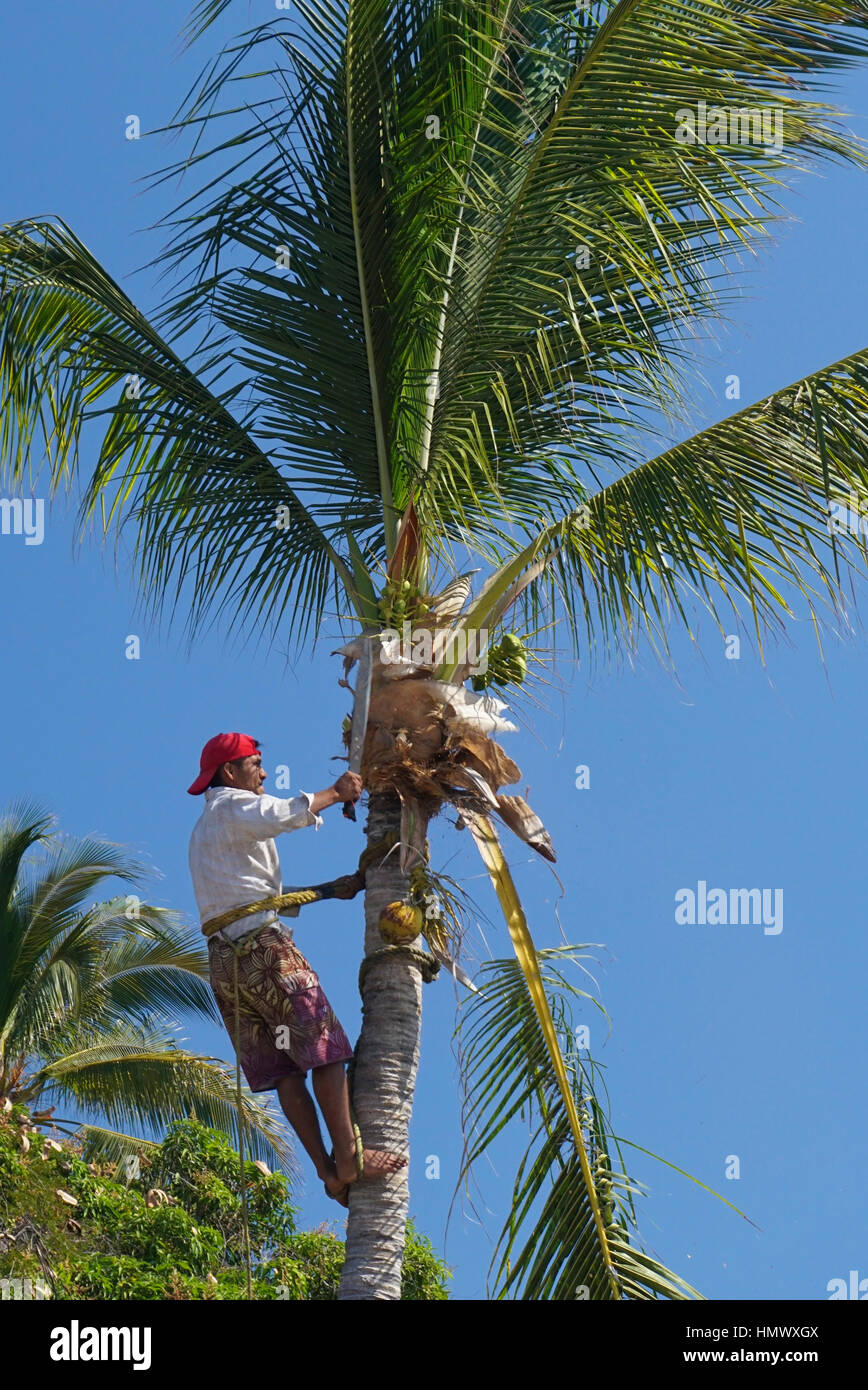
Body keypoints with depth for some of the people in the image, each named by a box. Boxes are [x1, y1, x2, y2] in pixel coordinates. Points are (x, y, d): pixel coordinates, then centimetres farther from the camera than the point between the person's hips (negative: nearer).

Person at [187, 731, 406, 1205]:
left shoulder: (203, 830, 30)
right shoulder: (232, 805, 2)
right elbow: (289, 813, -21)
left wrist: (330, 890, 22)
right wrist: (335, 792, -5)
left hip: (223, 959, 9)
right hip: (264, 947, -9)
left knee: (284, 1070, 2)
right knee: (325, 1051, -9)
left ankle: (327, 1170, -4)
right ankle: (348, 1157, -14)